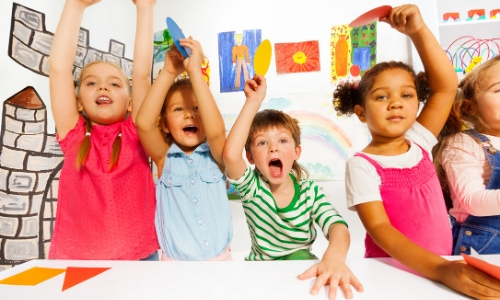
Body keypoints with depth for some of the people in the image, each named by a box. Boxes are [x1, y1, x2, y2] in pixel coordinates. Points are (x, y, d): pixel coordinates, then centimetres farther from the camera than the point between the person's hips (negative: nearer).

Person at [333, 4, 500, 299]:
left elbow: (446, 86, -7)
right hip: (392, 271, -4)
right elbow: (379, 230, -20)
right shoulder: (361, 165, -14)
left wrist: (419, 30, -13)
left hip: (442, 265, 4)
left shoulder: (419, 143, 0)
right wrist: (441, 269, -31)